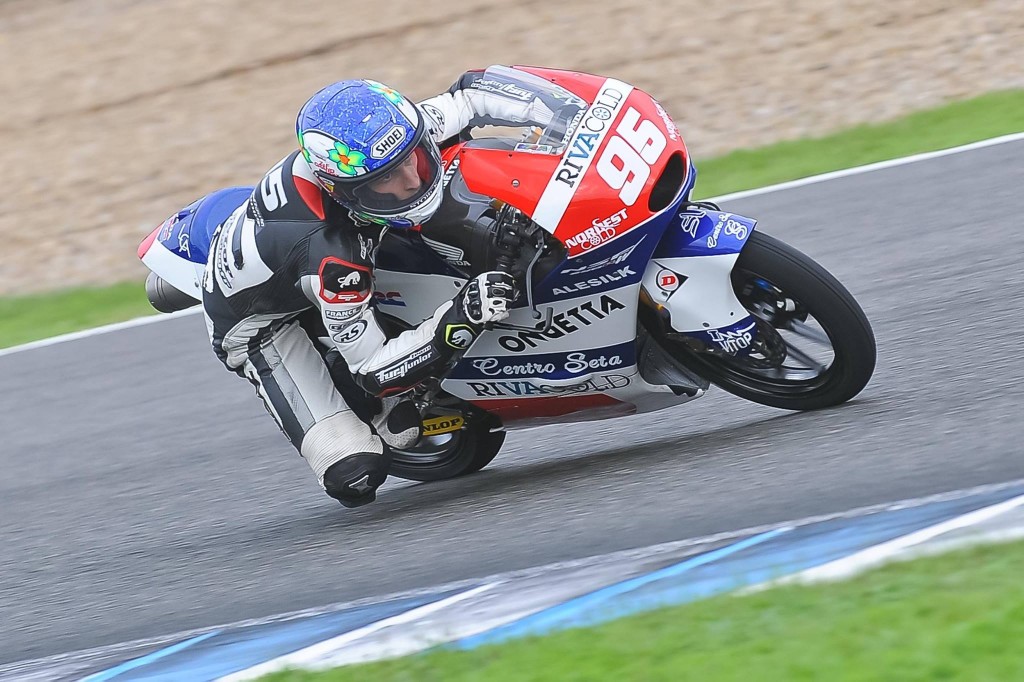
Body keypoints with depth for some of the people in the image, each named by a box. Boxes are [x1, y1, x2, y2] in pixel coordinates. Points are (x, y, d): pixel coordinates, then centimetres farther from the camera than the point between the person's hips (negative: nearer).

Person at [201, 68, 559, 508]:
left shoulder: (387, 139, -26)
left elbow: (472, 93, -9)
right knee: (356, 472, -20)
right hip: (259, 322, -7)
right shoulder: (332, 256, -43)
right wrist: (462, 320, -43)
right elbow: (373, 371, -32)